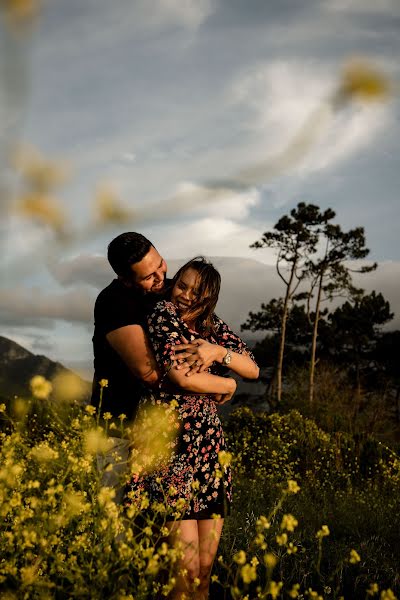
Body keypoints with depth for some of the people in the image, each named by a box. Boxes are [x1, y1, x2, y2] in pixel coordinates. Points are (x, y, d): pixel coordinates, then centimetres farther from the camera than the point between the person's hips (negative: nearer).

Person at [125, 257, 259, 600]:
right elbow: (181, 376, -14)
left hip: (208, 443, 6)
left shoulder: (213, 326, 14)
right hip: (170, 443, -6)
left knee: (206, 565, 7)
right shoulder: (163, 314, -4)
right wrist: (228, 385, 2)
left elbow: (253, 369, 9)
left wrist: (217, 351, -9)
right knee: (185, 569, -6)